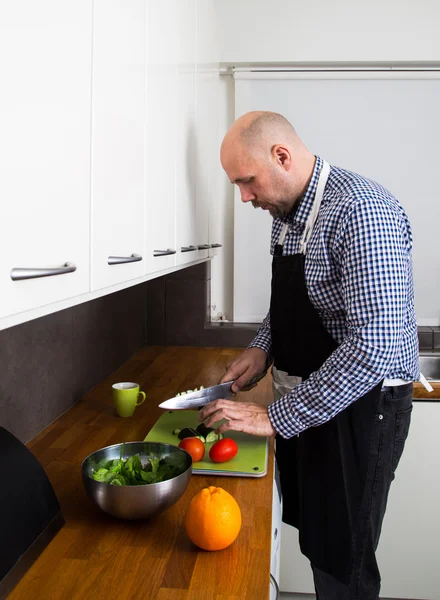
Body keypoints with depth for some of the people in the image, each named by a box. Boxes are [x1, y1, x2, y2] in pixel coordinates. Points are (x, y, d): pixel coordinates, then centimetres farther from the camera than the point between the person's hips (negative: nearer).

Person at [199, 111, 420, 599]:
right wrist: (263, 347, 0)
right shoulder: (286, 214, 5)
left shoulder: (359, 211, -24)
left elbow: (375, 346, -30)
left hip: (359, 408, -8)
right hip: (307, 402, 8)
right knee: (314, 540, 20)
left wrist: (275, 417, -26)